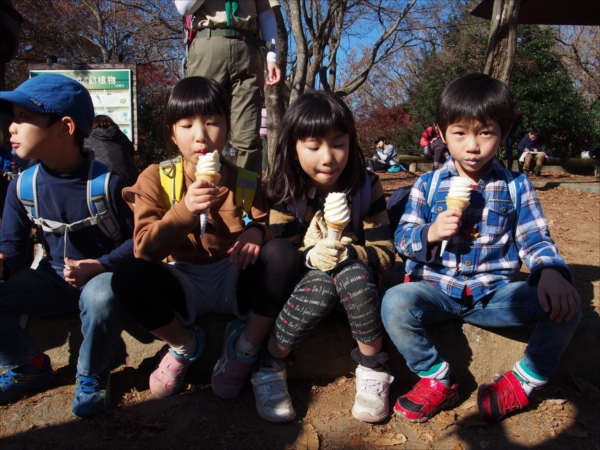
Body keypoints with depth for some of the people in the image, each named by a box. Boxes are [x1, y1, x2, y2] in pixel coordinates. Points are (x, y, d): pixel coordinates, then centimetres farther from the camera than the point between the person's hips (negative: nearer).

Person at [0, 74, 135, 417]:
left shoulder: (108, 181, -18)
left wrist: (102, 266, -25)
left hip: (103, 275, -5)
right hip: (54, 278, 5)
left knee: (101, 297, -40)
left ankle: (92, 375, -7)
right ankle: (28, 366, 12)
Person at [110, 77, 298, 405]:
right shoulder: (155, 179, -3)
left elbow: (266, 225, 3)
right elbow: (144, 250, -13)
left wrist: (258, 232, -23)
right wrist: (184, 211, -31)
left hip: (235, 281, 1)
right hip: (182, 286, 0)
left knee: (282, 254, -28)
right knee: (127, 277, -31)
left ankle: (246, 345, -4)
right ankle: (184, 344, 2)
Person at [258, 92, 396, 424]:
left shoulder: (367, 187, -9)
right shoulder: (286, 193, -10)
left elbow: (384, 252, -12)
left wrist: (348, 255, -32)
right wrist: (310, 257, -31)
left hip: (355, 277, 1)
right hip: (306, 279, 0)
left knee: (352, 272, -34)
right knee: (321, 284, -35)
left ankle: (373, 370, -16)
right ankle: (269, 366, -14)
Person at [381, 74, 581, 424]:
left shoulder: (516, 187, 4)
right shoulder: (428, 185, 3)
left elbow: (536, 241, 1)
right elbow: (403, 239, 1)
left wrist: (551, 272, -21)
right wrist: (430, 233, -22)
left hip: (494, 294, 1)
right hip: (436, 290, 0)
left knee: (565, 304, -22)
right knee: (394, 302, -31)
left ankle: (523, 381, 1)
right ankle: (436, 381, -7)